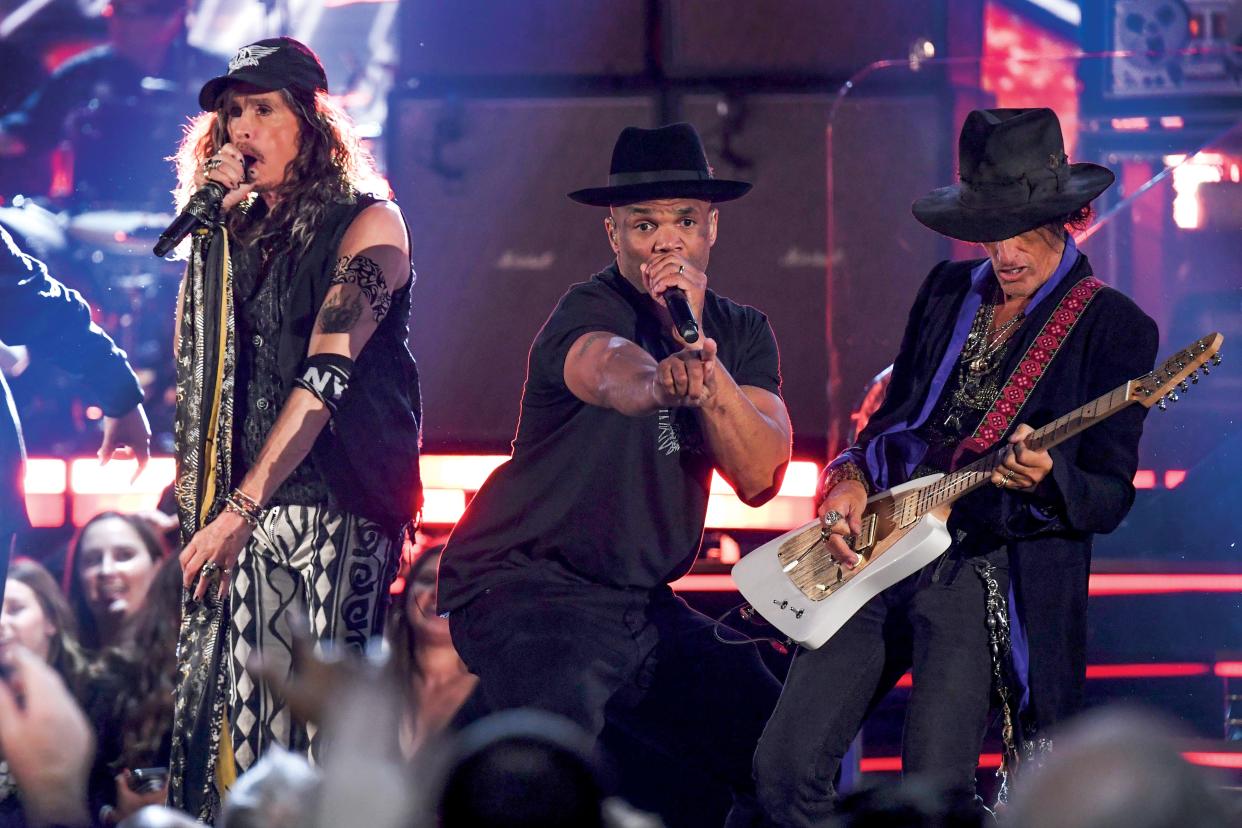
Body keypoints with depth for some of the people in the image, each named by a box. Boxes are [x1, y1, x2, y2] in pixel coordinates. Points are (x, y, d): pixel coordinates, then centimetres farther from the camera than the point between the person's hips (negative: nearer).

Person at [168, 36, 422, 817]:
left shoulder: (368, 224, -1)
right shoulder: (236, 232, 19)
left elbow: (327, 372, -12)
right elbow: (201, 374, 7)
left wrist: (242, 509, -20)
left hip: (335, 506, -6)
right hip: (236, 509, 6)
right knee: (226, 703, -2)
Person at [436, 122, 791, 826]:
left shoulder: (742, 332, 7)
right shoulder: (591, 311, -13)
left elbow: (761, 478, -9)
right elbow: (612, 372, -39)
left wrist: (698, 343, -21)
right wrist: (663, 378, -63)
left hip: (644, 605, 7)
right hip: (525, 584, -7)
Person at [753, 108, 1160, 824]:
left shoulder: (1114, 328, -1)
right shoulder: (949, 291, 15)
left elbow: (1111, 498, -3)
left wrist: (1045, 482, -25)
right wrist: (851, 480, 3)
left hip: (995, 569, -5)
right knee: (787, 768, -5)